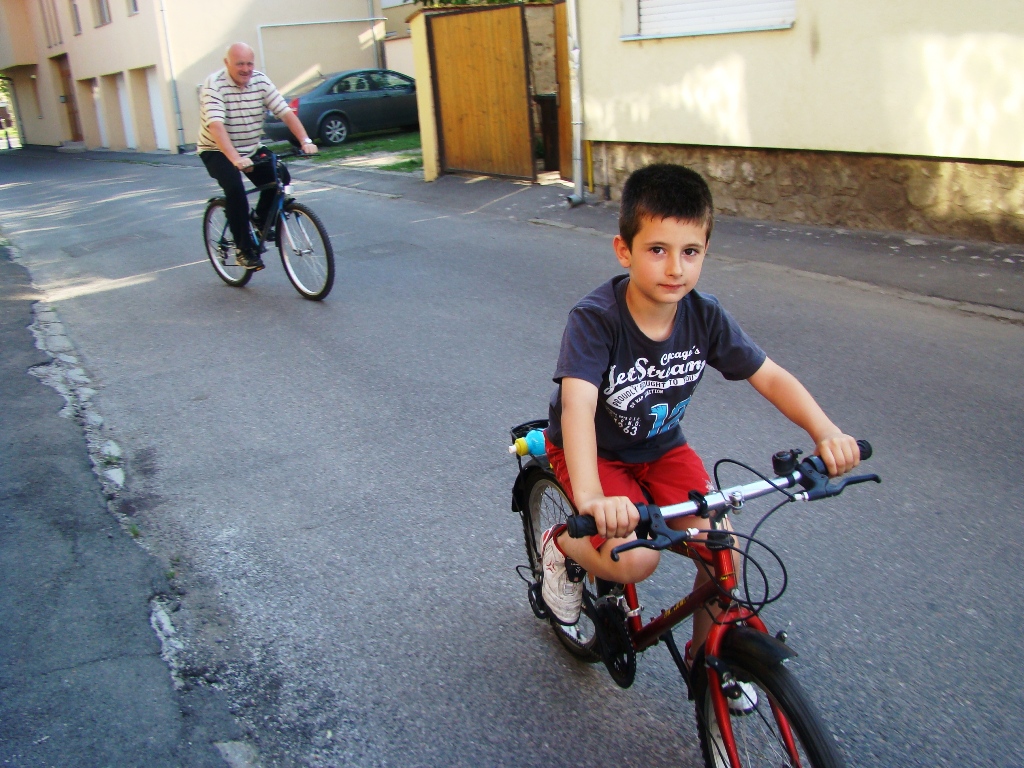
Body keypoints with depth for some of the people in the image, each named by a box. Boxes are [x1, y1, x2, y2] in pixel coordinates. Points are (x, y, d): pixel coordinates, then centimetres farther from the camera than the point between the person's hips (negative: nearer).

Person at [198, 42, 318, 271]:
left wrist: (305, 141, -29)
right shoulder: (214, 85, -21)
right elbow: (216, 125, -34)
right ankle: (244, 249, -18)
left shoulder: (261, 81, -7)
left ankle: (262, 224, 15)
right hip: (217, 151, -5)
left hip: (251, 149, 5)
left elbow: (285, 111, -13)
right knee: (235, 188, -28)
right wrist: (235, 159, -49)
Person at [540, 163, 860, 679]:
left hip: (660, 449, 5)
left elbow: (770, 376, -9)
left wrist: (825, 431, -27)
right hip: (593, 452, -4)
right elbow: (578, 405, -42)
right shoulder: (595, 318, -30)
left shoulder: (705, 316, -15)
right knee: (635, 559, -26)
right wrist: (591, 495, -58)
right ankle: (562, 546, 8)